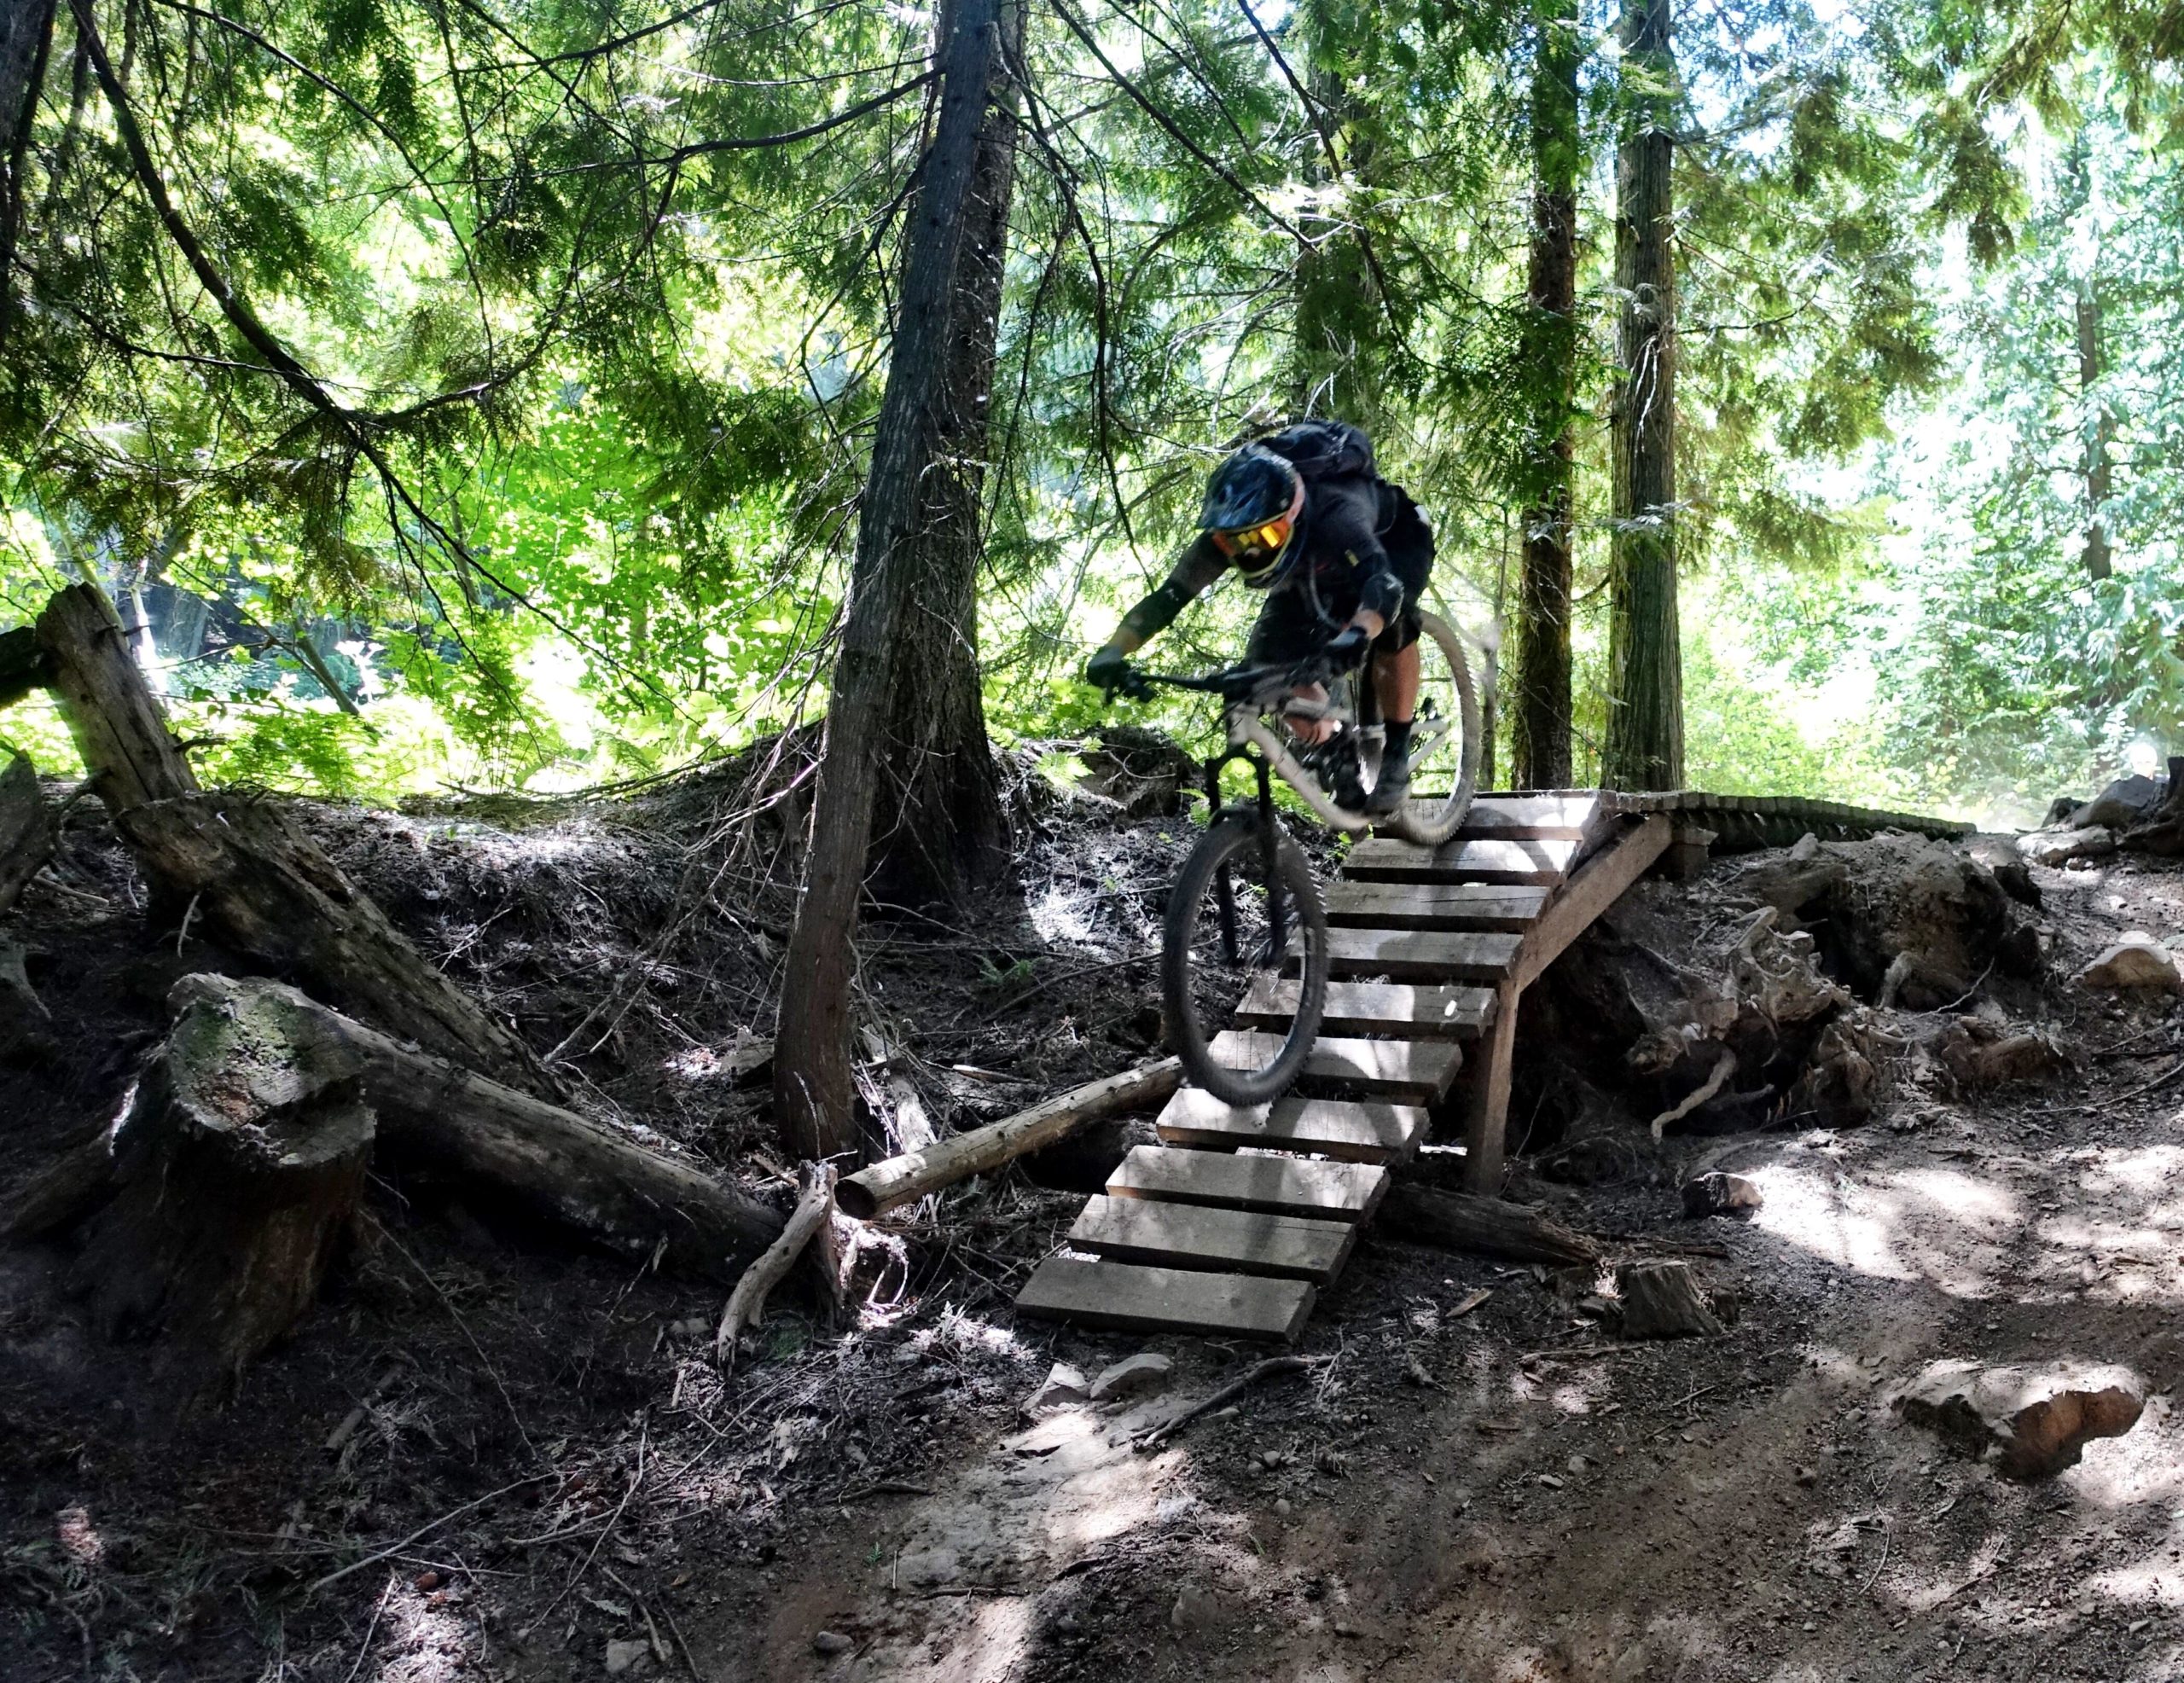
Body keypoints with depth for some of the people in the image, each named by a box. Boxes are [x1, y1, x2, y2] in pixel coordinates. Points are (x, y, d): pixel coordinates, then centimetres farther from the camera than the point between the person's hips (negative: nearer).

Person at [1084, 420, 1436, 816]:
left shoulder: (1334, 515, -46)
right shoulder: (1224, 534, -32)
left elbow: (1384, 583, -61)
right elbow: (1168, 597, -34)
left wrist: (1357, 635, -81)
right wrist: (1110, 653, -50)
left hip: (1389, 541, -4)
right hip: (1316, 569, 5)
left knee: (1392, 621, -34)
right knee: (1266, 664, -15)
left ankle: (1396, 755, -13)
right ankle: (1340, 756, 6)